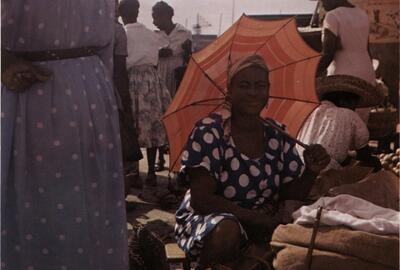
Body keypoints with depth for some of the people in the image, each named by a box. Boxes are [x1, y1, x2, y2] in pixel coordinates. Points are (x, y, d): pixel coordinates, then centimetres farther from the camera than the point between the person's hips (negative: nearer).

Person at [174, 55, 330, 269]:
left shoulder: (277, 135, -1)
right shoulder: (209, 131, -15)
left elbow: (292, 194, 3)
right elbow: (201, 199, -20)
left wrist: (311, 172, -18)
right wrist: (258, 218, -24)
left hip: (261, 226, 5)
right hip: (206, 218, -5)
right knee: (227, 231, -35)